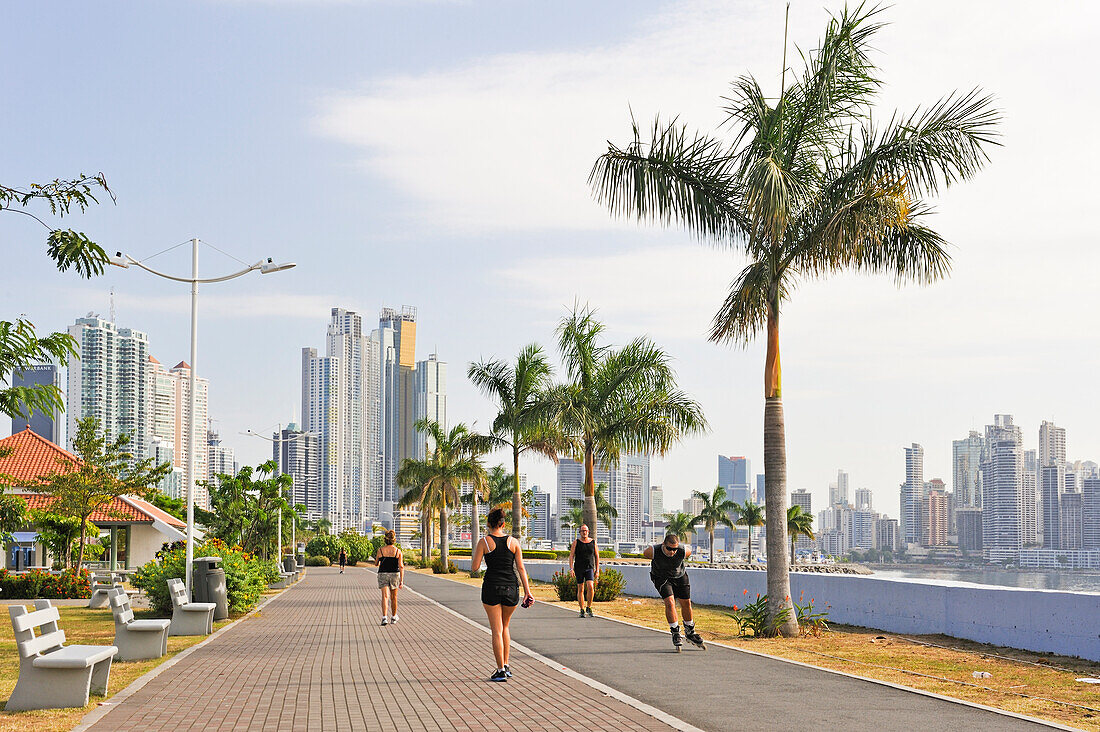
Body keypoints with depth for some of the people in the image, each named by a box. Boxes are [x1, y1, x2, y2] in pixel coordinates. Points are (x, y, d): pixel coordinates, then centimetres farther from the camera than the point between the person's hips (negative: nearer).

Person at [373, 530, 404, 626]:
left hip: (383, 574, -1)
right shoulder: (398, 551, -4)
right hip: (395, 574, 1)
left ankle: (384, 617, -23)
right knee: (393, 597, 16)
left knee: (385, 596, -6)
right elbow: (401, 566, -8)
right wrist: (401, 581, -6)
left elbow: (376, 563, 8)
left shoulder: (381, 550, -4)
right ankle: (393, 618, 29)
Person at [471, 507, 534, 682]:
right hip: (511, 588, 3)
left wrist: (475, 552, 13)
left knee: (497, 630, 2)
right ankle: (506, 665, 23)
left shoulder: (484, 542, -5)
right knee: (505, 626, 23)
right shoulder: (513, 542, 3)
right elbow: (521, 568, 2)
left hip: (492, 588, -3)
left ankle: (501, 671, -1)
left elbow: (475, 567, -5)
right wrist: (527, 591, 3)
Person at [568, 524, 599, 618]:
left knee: (590, 586, -18)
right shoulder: (576, 542, 3)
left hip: (589, 568, 0)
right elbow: (571, 556, 0)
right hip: (578, 568, 0)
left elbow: (597, 557, 12)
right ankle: (582, 610, 10)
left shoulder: (593, 542, 8)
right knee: (580, 589, 2)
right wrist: (571, 569, -11)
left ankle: (589, 607, -3)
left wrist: (597, 570, 7)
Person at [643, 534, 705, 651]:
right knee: (669, 602, -20)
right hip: (660, 577, -2)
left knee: (686, 603, 6)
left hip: (679, 576, 2)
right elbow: (645, 553, -9)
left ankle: (690, 632, 28)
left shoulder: (684, 551, -31)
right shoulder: (652, 552, -35)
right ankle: (676, 634, -7)